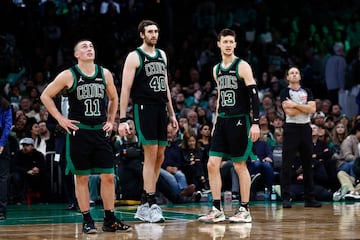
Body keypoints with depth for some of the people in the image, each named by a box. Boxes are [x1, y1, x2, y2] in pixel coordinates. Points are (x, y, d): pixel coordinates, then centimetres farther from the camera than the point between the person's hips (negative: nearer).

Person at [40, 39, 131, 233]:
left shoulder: (105, 74, 6)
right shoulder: (68, 75, -5)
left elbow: (113, 98, 22)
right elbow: (46, 96, 1)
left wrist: (111, 120, 13)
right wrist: (60, 119, -4)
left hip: (101, 131, 3)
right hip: (78, 132, -3)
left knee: (108, 176, 1)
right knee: (82, 177, 1)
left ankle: (110, 220, 10)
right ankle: (87, 221, 8)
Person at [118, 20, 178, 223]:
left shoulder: (162, 55, 15)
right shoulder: (134, 57, -5)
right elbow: (126, 89, -8)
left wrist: (172, 113, 18)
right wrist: (122, 119, -14)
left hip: (161, 109, 7)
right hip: (144, 109, -7)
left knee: (160, 157, 7)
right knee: (151, 155, -11)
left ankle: (145, 206, 14)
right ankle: (150, 204, -7)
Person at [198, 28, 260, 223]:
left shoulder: (243, 67, -7)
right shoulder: (217, 69, 13)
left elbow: (254, 95, -11)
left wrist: (255, 123, -18)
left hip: (239, 121, -6)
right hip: (222, 120, 6)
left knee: (239, 165, -1)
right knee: (212, 164, -1)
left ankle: (245, 210, 8)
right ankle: (217, 209, 6)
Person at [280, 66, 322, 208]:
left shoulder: (307, 92, 12)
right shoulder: (285, 92, -1)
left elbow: (312, 109, -5)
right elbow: (289, 111, -15)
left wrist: (295, 105, -12)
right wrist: (306, 107, -6)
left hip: (305, 128, 5)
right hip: (291, 128, -4)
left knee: (307, 164, 7)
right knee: (287, 164, -6)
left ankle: (309, 198, 12)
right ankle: (286, 198, -4)